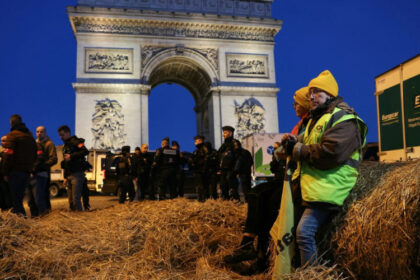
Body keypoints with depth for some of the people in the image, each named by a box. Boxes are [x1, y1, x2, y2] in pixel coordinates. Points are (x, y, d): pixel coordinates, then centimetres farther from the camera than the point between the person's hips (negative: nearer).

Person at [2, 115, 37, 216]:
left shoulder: (12, 135, -7)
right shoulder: (30, 136, 16)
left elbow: (8, 155, -14)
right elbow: (35, 155, 18)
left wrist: (5, 173, -11)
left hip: (15, 171, -7)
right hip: (27, 171, 7)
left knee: (15, 197, -3)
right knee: (20, 195, 15)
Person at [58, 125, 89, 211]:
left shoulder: (75, 142, -4)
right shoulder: (65, 146, 24)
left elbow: (85, 151, -23)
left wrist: (71, 156, -21)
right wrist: (65, 177, 21)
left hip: (77, 174, -9)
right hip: (69, 175, 9)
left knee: (76, 198, -14)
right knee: (70, 200, 9)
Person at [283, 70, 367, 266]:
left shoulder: (344, 119, -7)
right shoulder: (316, 119, 24)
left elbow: (330, 153, -22)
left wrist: (298, 150, -11)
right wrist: (294, 144, 3)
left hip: (326, 188, -9)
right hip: (310, 185, 9)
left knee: (304, 232, -16)